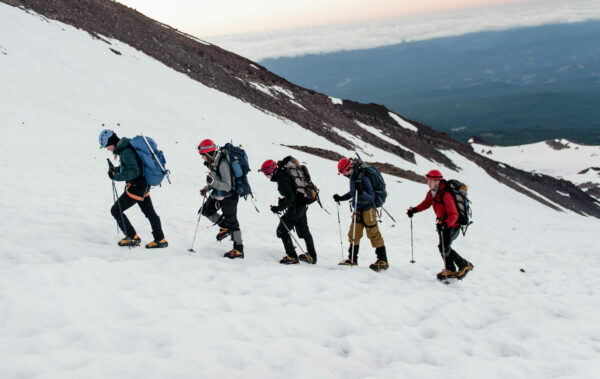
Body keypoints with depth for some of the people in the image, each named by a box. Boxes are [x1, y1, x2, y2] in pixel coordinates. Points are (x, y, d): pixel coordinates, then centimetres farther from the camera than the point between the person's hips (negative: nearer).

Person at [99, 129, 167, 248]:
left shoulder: (126, 151, -22)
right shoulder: (124, 148, 8)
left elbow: (134, 172, -27)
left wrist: (117, 177, -24)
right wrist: (116, 169, 6)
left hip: (137, 187, -10)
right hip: (144, 185, 10)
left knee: (116, 210, 0)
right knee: (149, 212, 17)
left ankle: (133, 238, 7)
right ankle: (160, 240, 25)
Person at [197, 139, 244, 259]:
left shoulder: (222, 164, -29)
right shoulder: (213, 162, -1)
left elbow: (227, 186, -30)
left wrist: (212, 182, -38)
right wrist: (207, 189, 4)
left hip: (228, 196, -9)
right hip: (218, 195, 9)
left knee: (231, 222, -2)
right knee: (205, 210, 19)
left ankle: (239, 250, 6)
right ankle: (224, 227, 32)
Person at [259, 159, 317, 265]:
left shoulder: (281, 179, -22)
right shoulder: (284, 173, 7)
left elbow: (290, 197, -27)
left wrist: (279, 208, -21)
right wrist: (283, 201, 16)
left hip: (296, 207, -10)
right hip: (302, 205, 10)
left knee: (282, 231, 1)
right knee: (303, 230, 21)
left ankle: (292, 256, 3)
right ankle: (311, 256, 29)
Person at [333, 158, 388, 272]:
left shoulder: (363, 178, -23)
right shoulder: (353, 177, 4)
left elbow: (371, 198, -24)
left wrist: (361, 192, -40)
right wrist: (341, 198, 15)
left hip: (368, 208, -9)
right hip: (358, 209, 9)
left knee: (373, 234, -4)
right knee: (354, 234, 10)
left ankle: (383, 261, 4)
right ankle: (352, 259, 19)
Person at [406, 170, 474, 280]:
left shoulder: (446, 195, -30)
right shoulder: (431, 193, -2)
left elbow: (454, 215, -33)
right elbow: (426, 204, 17)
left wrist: (445, 224, -48)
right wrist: (414, 210, 2)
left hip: (453, 224, -9)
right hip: (442, 222, 9)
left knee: (444, 248, -13)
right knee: (443, 247, 10)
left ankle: (464, 265, 5)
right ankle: (450, 270, 25)